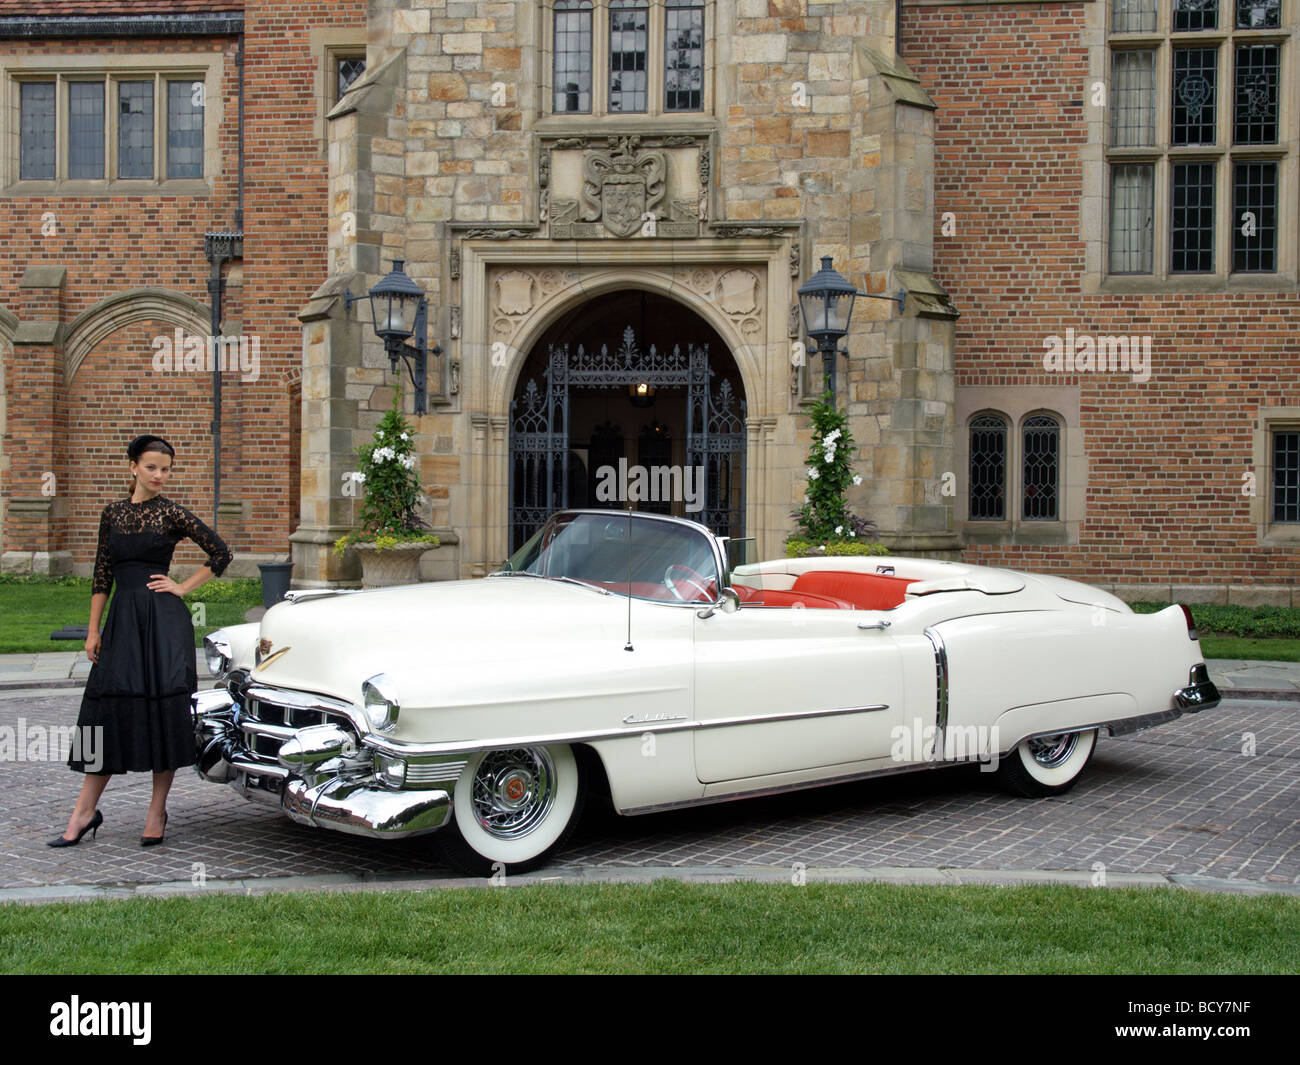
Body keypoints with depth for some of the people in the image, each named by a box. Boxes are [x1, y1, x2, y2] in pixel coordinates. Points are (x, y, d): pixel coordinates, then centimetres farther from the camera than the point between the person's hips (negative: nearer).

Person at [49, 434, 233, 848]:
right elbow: (103, 574, 12)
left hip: (163, 617, -3)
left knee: (163, 707, -2)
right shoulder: (113, 513, 11)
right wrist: (93, 630, 9)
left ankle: (158, 810, 8)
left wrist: (183, 587, -1)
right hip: (122, 617, 3)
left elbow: (220, 553, 3)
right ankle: (85, 811, 8)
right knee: (108, 707, 2)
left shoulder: (171, 513, 1)